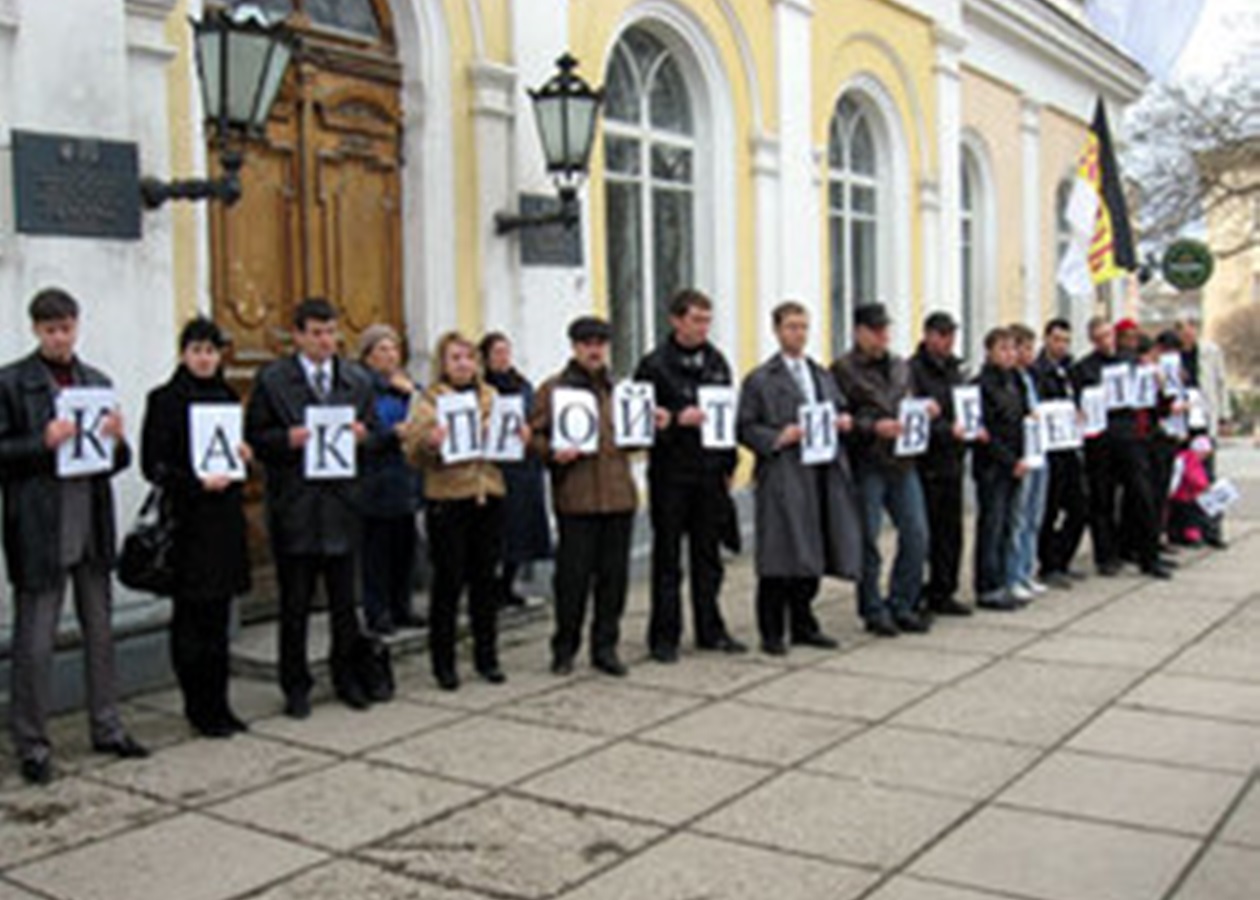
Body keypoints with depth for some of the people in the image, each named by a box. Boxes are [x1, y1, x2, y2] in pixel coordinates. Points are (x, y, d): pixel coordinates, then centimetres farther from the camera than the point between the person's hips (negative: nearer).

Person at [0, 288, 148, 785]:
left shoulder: (97, 382, 12)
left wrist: (117, 440, -8)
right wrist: (44, 443, -21)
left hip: (92, 527, 5)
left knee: (100, 632, 14)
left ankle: (107, 728, 26)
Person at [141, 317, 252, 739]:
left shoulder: (227, 396, 13)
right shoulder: (165, 400, -5)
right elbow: (153, 465, -9)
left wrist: (242, 455, 0)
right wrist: (197, 482, -20)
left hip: (225, 516, 6)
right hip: (186, 520, -6)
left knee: (218, 616, 10)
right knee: (191, 617, 1)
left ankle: (218, 705, 18)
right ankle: (199, 708, 10)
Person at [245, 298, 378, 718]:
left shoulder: (357, 381, 10)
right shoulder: (272, 379, -1)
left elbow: (375, 437, 13)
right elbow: (255, 437, -2)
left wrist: (362, 436, -9)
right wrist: (287, 439, -20)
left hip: (343, 505, 3)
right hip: (294, 507, -3)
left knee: (345, 601, 11)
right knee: (295, 604, 6)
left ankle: (346, 677, 25)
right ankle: (296, 686, 18)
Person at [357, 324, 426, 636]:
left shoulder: (405, 384, 15)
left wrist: (412, 393, -2)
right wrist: (394, 434, -21)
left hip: (405, 479, 7)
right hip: (377, 481, -7)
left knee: (405, 545, 9)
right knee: (376, 548, -2)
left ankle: (401, 608, 19)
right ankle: (377, 613, 6)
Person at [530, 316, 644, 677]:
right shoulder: (553, 388, 3)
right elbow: (535, 435, 0)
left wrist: (651, 425, 8)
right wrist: (553, 453, -19)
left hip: (619, 494, 5)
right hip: (575, 496, -4)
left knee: (614, 574, 7)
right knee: (573, 575, -1)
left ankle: (605, 647, 18)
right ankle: (564, 648, 14)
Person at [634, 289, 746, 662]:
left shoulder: (717, 361, 9)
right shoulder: (655, 365, -6)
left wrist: (729, 464, 9)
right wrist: (677, 419, -21)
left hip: (710, 473, 5)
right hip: (671, 474, -4)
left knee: (708, 555, 12)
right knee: (667, 558, 4)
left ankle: (710, 630, 23)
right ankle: (664, 636, 13)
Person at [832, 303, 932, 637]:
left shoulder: (900, 366, 17)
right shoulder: (843, 369, -4)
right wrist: (873, 427, -20)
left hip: (902, 461, 6)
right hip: (866, 464, -6)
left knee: (916, 534, 5)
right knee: (868, 541, 0)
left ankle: (902, 606, 19)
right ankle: (874, 611, 13)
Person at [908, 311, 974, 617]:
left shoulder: (954, 369, 17)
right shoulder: (913, 370, -8)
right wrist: (948, 430, -25)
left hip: (952, 462, 8)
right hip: (926, 463, -8)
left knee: (951, 531, 11)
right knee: (925, 533, -4)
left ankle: (942, 594, 20)